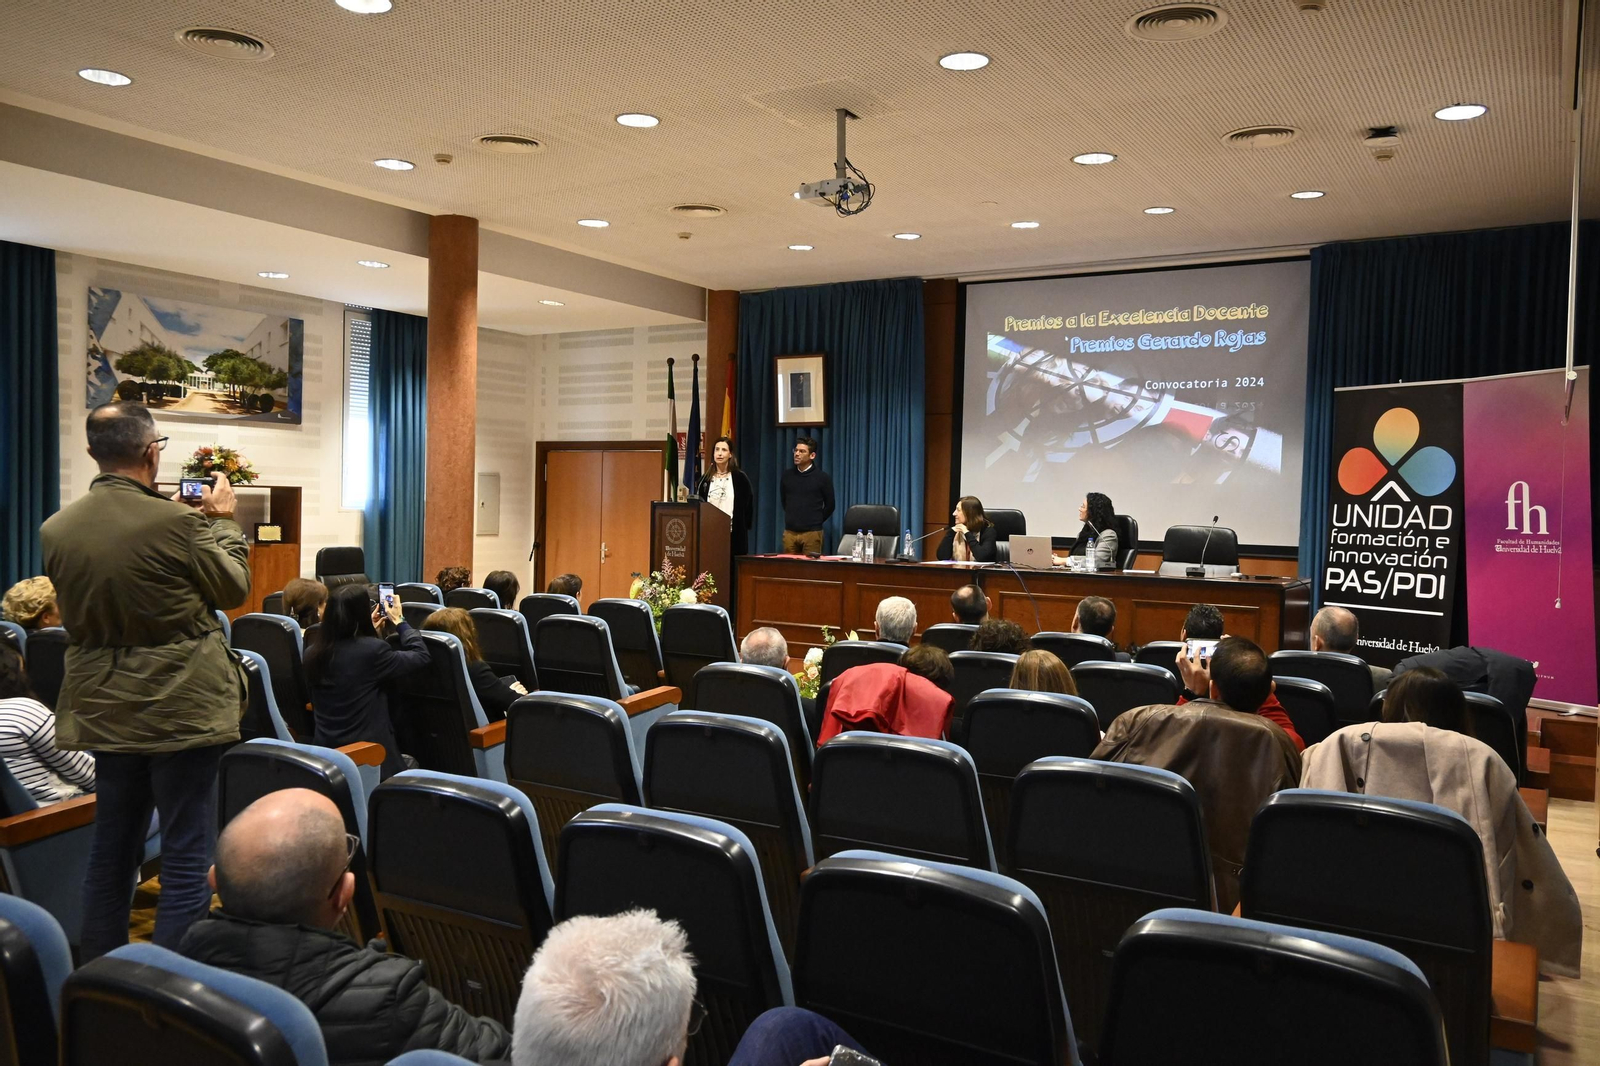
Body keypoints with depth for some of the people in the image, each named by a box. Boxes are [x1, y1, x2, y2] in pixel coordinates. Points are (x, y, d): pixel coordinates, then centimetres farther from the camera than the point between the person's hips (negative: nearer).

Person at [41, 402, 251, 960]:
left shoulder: (55, 529, -1)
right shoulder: (178, 522, -20)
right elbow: (234, 588, -5)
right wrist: (223, 520, 9)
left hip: (103, 709, 7)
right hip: (180, 708, -6)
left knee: (111, 851, 20)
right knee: (186, 858, 2)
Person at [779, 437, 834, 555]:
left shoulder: (822, 477, -3)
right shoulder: (787, 475, 6)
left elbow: (829, 505, 4)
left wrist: (816, 521, 8)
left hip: (812, 533, -3)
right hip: (790, 532, 3)